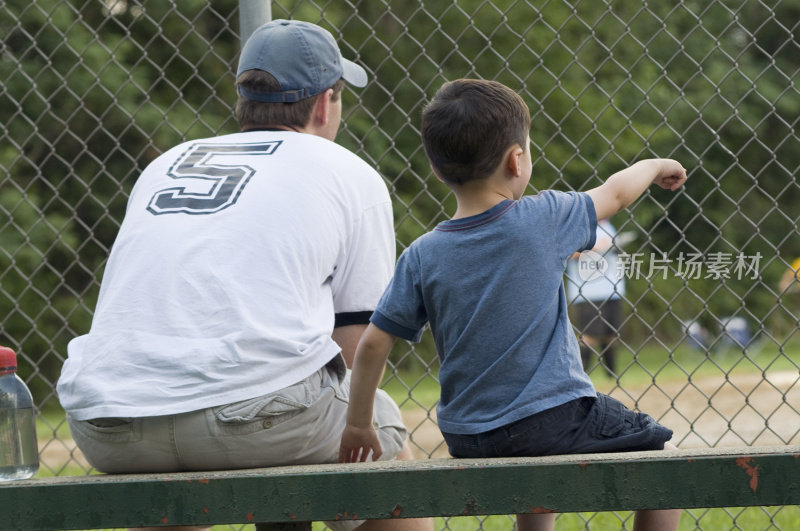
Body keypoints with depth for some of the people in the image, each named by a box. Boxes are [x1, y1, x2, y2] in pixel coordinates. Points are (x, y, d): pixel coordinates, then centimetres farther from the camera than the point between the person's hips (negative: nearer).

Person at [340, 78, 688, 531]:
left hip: (467, 440, 5)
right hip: (553, 422, -5)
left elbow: (374, 343, -1)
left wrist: (359, 425, 11)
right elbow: (616, 194, 9)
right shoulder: (541, 220, -9)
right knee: (662, 450, 13)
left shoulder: (423, 256, -2)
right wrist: (653, 167, 30)